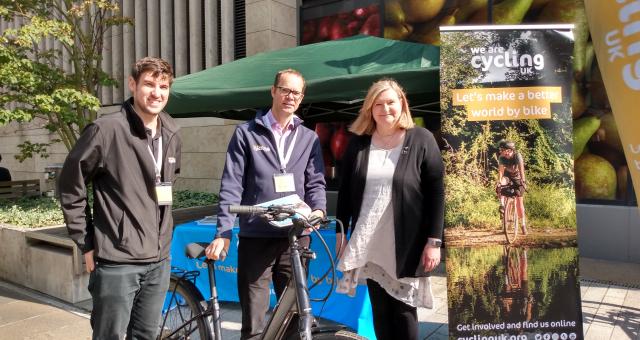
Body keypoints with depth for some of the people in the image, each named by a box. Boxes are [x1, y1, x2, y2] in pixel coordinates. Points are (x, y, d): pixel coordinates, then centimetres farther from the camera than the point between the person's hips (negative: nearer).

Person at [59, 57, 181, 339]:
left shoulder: (172, 136, 6)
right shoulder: (106, 130, -12)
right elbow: (70, 187, -5)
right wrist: (86, 243, -4)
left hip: (159, 261, 6)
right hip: (117, 262, -6)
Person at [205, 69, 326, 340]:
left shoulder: (309, 139, 11)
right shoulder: (246, 133, 3)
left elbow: (316, 182, 7)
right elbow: (231, 186, -2)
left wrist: (318, 210, -15)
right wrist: (223, 233, -11)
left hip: (295, 238, 3)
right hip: (255, 238, -2)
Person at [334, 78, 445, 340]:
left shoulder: (421, 140, -3)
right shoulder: (358, 142, 6)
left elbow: (436, 192, -6)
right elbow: (345, 190, 10)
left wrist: (434, 241, -10)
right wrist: (341, 232, 8)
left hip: (406, 244, -3)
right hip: (369, 244, 3)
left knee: (403, 309, 5)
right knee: (380, 311, 11)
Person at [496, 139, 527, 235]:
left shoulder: (517, 155, -29)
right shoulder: (501, 157, -22)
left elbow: (521, 169, -38)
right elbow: (501, 170, -30)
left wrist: (523, 181, -51)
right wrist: (499, 181, -45)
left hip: (517, 177, -2)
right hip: (507, 175, 2)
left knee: (519, 201, -5)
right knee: (500, 186, -35)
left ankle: (523, 224, 6)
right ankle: (502, 204, -25)